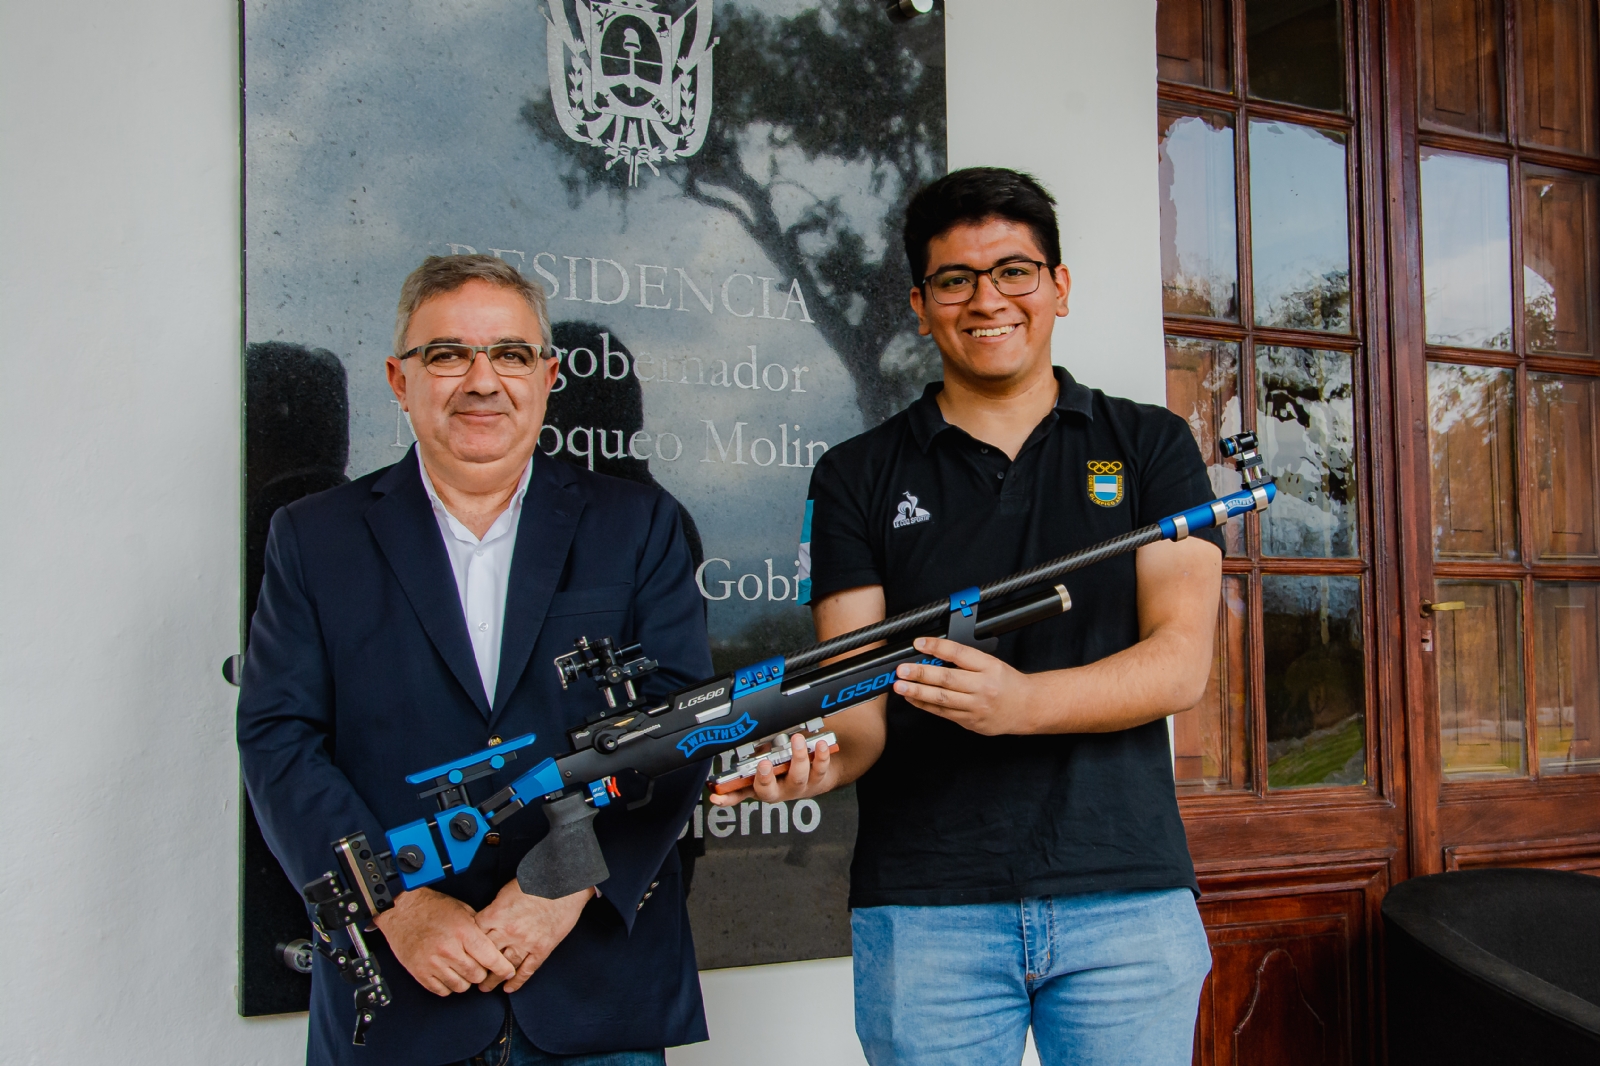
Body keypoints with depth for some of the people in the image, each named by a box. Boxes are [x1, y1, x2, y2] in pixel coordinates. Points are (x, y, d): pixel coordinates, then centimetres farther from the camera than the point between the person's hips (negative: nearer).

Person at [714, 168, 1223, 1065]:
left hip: (1126, 895, 0)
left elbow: (1182, 662, -4)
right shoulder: (858, 478, 8)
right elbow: (858, 701, 1)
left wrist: (1021, 703, -22)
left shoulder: (1150, 446, 7)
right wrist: (819, 757, -23)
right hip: (924, 907, 0)